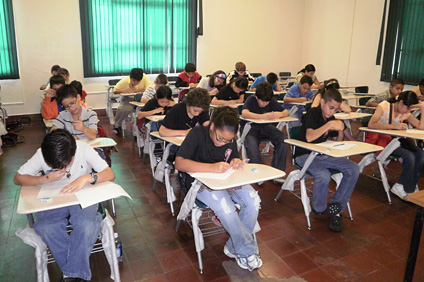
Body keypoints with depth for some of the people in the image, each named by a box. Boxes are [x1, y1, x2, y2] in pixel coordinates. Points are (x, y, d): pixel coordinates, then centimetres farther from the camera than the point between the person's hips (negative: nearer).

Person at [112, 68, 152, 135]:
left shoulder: (144, 77, -20)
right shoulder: (125, 81, -17)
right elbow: (115, 90, -10)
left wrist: (136, 90, -31)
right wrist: (124, 90, -31)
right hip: (128, 98, -1)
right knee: (125, 109, -33)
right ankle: (117, 125, -3)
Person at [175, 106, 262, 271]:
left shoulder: (230, 139, 0)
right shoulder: (197, 135, -18)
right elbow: (179, 163, -29)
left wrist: (236, 162, -11)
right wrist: (212, 167, -39)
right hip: (201, 181, -5)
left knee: (253, 200, -19)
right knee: (225, 206, -32)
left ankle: (234, 248, -1)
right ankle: (248, 251, -7)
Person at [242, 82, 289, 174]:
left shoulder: (272, 101, -2)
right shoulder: (251, 100, -14)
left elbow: (286, 112, -1)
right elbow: (244, 113, -32)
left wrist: (279, 114, -26)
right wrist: (263, 116, -41)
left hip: (266, 127, 4)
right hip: (252, 128, -3)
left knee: (283, 139, -21)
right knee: (251, 143, -36)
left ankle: (276, 170, -10)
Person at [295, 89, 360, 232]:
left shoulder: (330, 118, 9)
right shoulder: (313, 114, -13)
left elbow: (338, 142, 15)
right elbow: (309, 137, -30)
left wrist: (340, 130, -6)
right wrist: (330, 124, -33)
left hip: (323, 154, 8)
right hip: (305, 155, -7)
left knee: (354, 169, -9)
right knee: (324, 175, -35)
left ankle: (335, 208, -2)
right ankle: (319, 208, -4)